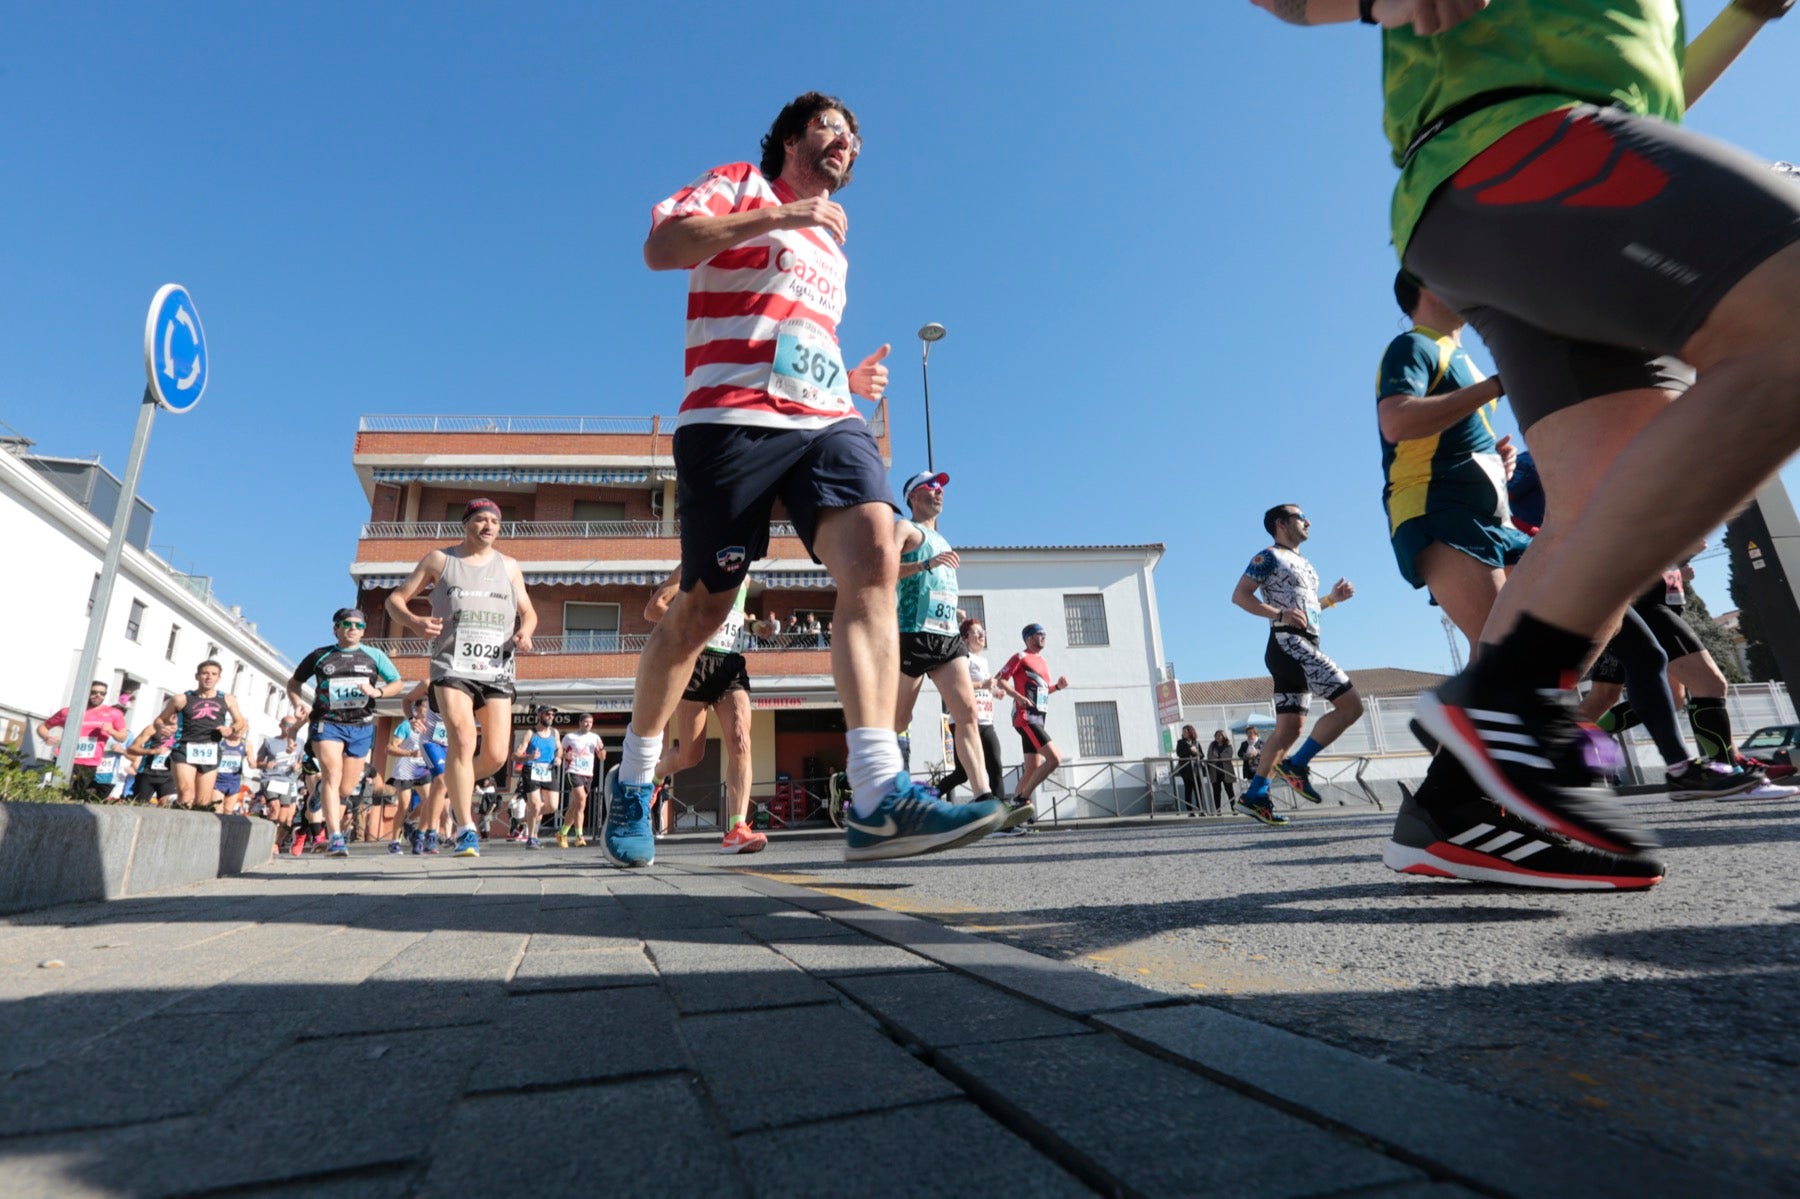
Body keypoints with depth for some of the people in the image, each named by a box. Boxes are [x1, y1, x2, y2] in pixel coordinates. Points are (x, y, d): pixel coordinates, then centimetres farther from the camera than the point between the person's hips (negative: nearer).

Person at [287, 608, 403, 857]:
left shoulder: (374, 655, 8)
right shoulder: (320, 655, 8)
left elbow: (397, 683, 8)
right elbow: (294, 682, 19)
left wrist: (377, 692, -12)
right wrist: (297, 704, 0)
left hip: (361, 727, 2)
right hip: (327, 723, -2)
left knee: (347, 787, 6)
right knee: (332, 774, -20)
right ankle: (335, 838, -24)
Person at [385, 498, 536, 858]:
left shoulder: (508, 566, 18)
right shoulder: (440, 560, 11)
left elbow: (528, 613, 21)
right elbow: (396, 599, 12)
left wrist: (525, 632, -3)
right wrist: (415, 622, -11)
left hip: (497, 669, 3)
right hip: (452, 666, -2)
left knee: (496, 755, -3)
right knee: (462, 738, -22)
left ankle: (458, 784, 32)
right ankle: (466, 829, -14)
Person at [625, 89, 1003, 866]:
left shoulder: (829, 242, 33)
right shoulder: (740, 185, 14)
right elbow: (660, 248, -5)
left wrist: (850, 379, 18)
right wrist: (778, 215, -8)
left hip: (828, 421, 6)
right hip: (732, 418, -5)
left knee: (874, 558, -23)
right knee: (702, 607, -2)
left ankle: (877, 798, -32)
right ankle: (633, 779, 20)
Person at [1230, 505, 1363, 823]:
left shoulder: (1304, 564, 25)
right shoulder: (1269, 556, -2)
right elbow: (1239, 595, -11)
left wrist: (1331, 599, 16)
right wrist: (1280, 614, -22)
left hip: (1304, 647, 9)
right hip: (1288, 643, -9)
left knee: (1289, 729, 4)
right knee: (1351, 705, -15)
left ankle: (1254, 796, 6)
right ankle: (1296, 765, -9)